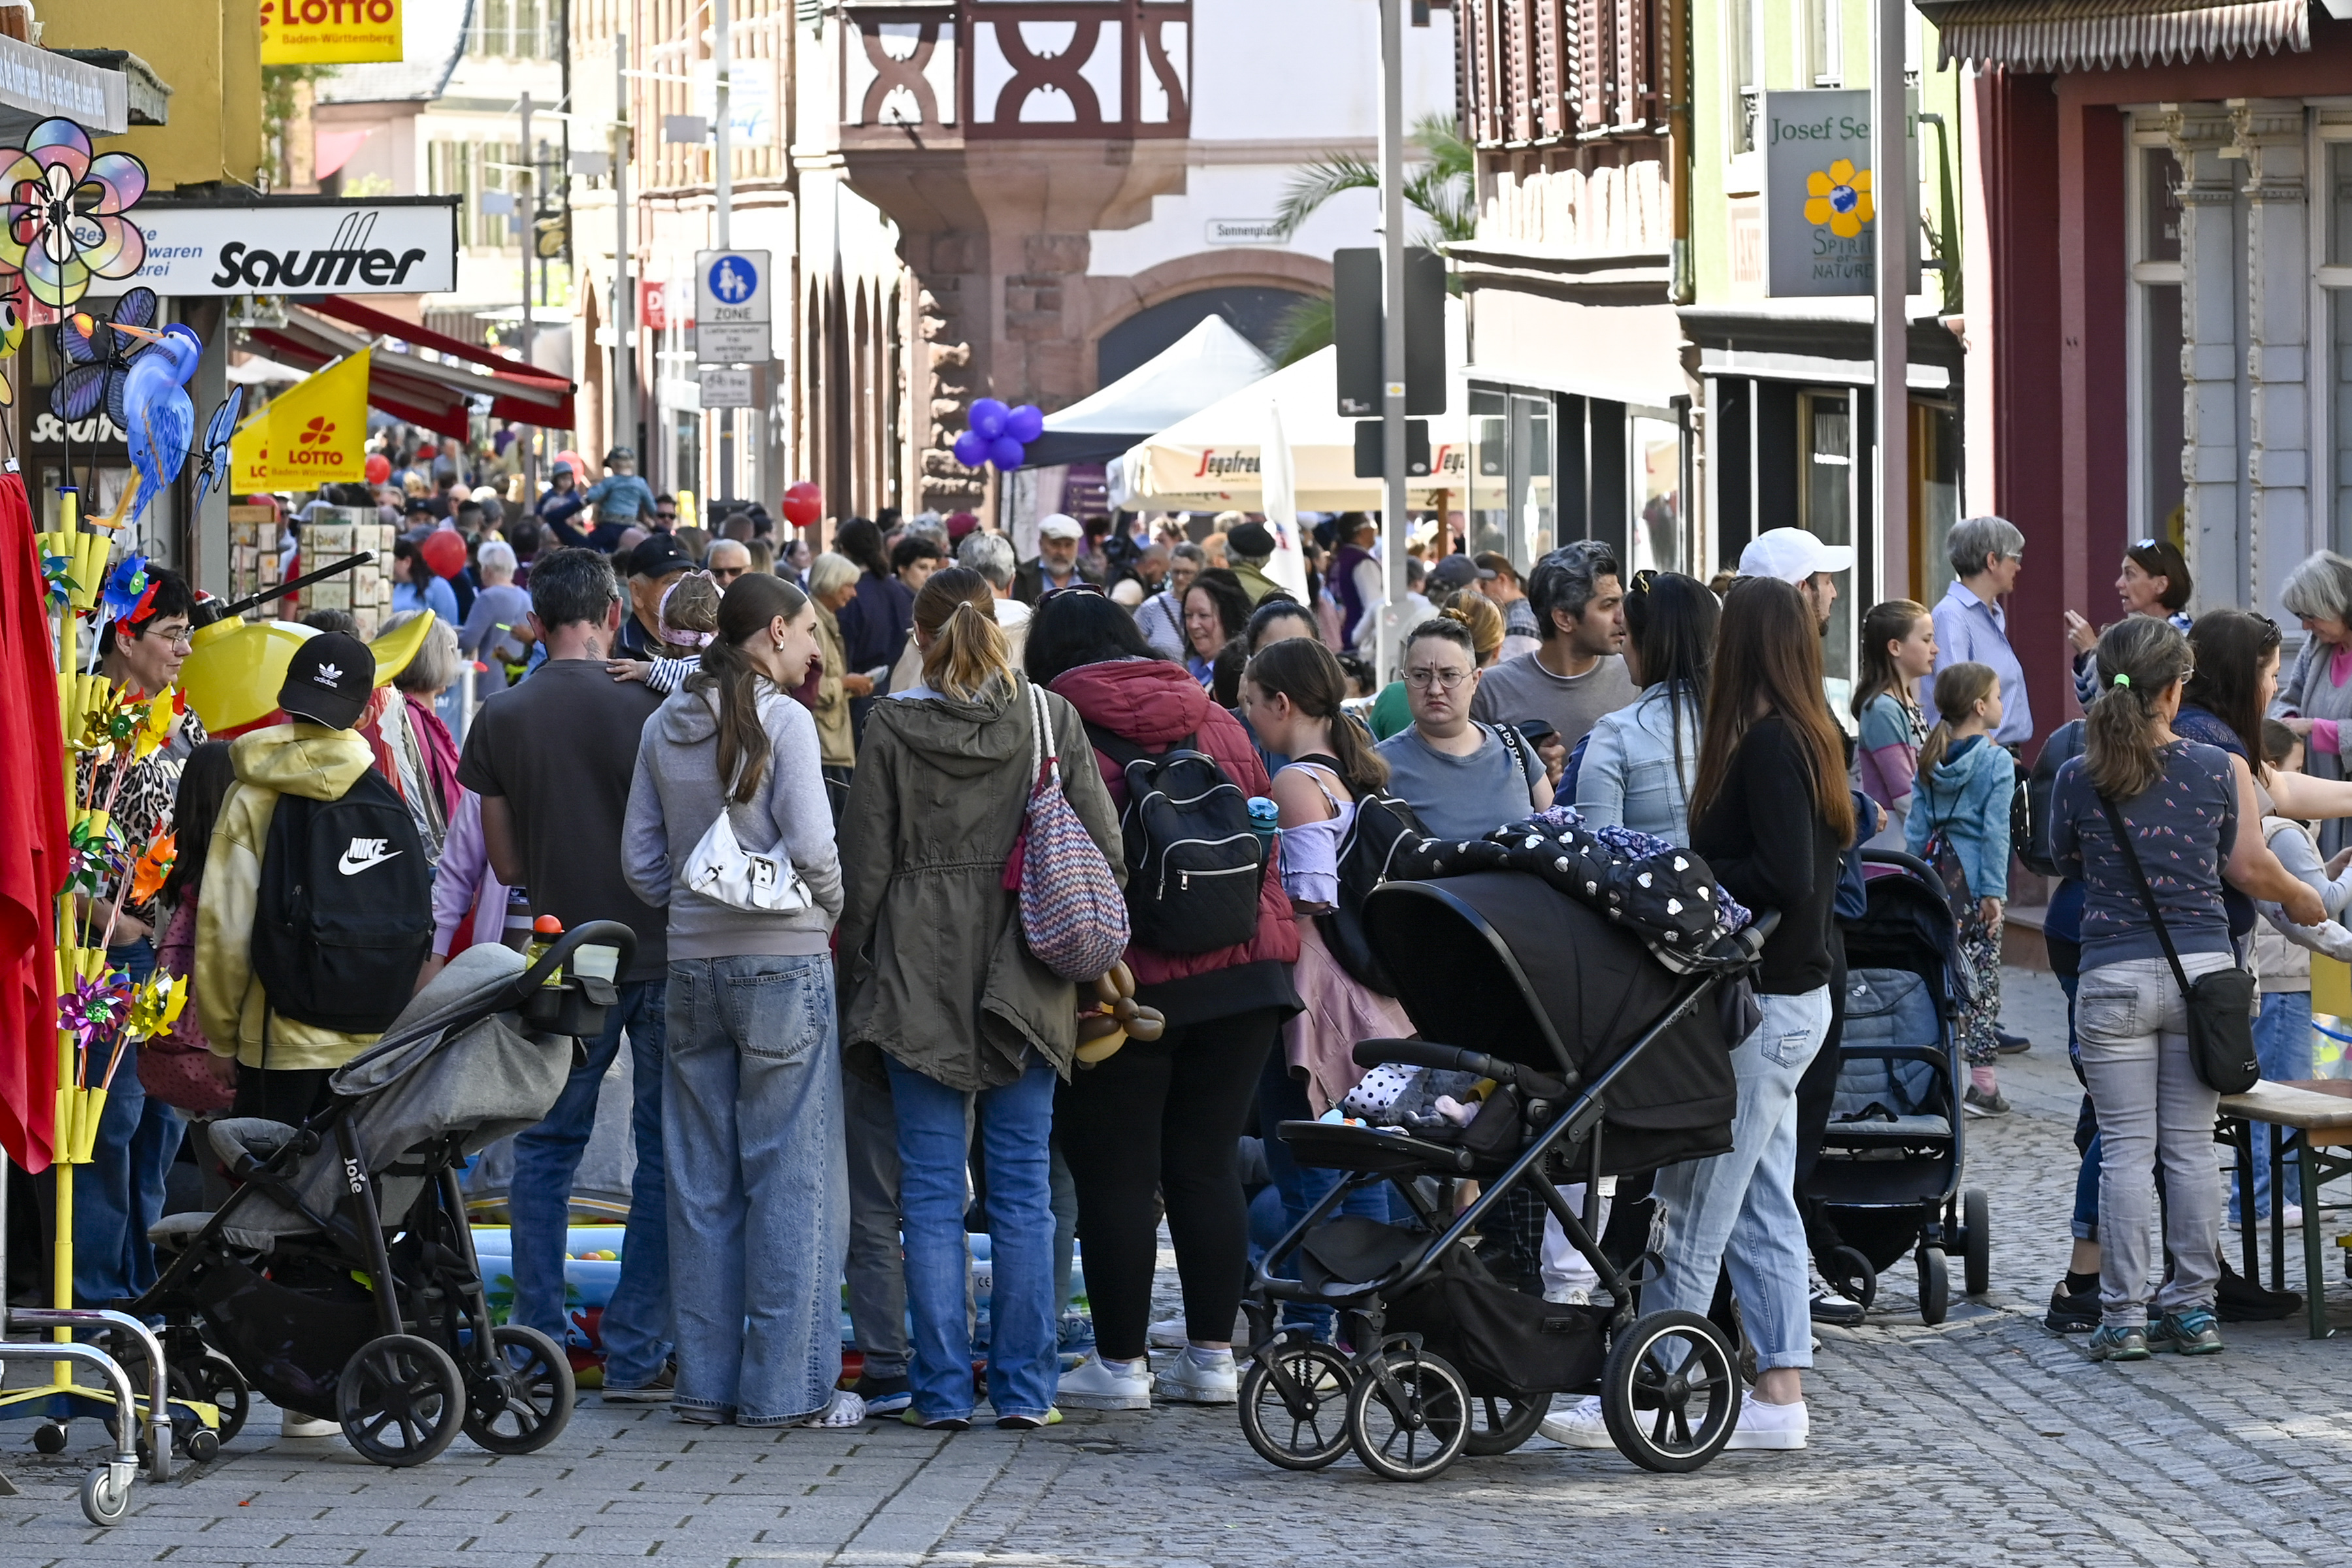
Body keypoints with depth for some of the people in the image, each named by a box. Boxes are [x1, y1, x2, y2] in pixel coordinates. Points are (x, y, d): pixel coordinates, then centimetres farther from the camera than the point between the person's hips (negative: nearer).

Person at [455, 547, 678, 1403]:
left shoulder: (501, 719, -2)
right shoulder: (647, 708, -8)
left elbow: (507, 862, 4)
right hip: (658, 951, -2)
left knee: (546, 1149, 14)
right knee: (663, 1154, 4)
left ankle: (538, 1344, 12)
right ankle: (635, 1354, 2)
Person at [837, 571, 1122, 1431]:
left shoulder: (892, 725, -4)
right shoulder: (1050, 717, 0)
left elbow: (865, 865, -2)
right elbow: (1104, 845, 0)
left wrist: (859, 970, 7)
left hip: (920, 973, -1)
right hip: (1024, 974, 1)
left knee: (932, 1190, 3)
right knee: (1023, 1186, 6)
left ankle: (943, 1389, 1)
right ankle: (1024, 1389, 5)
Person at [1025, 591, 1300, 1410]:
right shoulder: (1217, 724, 11)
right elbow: (1263, 845, 15)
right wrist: (1275, 946, 21)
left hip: (1122, 984, -5)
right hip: (1241, 975, 5)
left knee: (1114, 1176, 3)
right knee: (1206, 1166, 11)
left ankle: (1121, 1362, 6)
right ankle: (1212, 1356, 12)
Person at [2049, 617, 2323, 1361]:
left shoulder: (2077, 778, -4)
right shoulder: (2221, 770, -3)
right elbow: (2250, 869, 5)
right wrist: (2303, 900, 24)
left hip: (2113, 976, -1)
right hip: (2202, 966, 1)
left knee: (2125, 1148, 3)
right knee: (2191, 1145, 8)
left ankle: (2123, 1318, 2)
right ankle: (2194, 1308, 11)